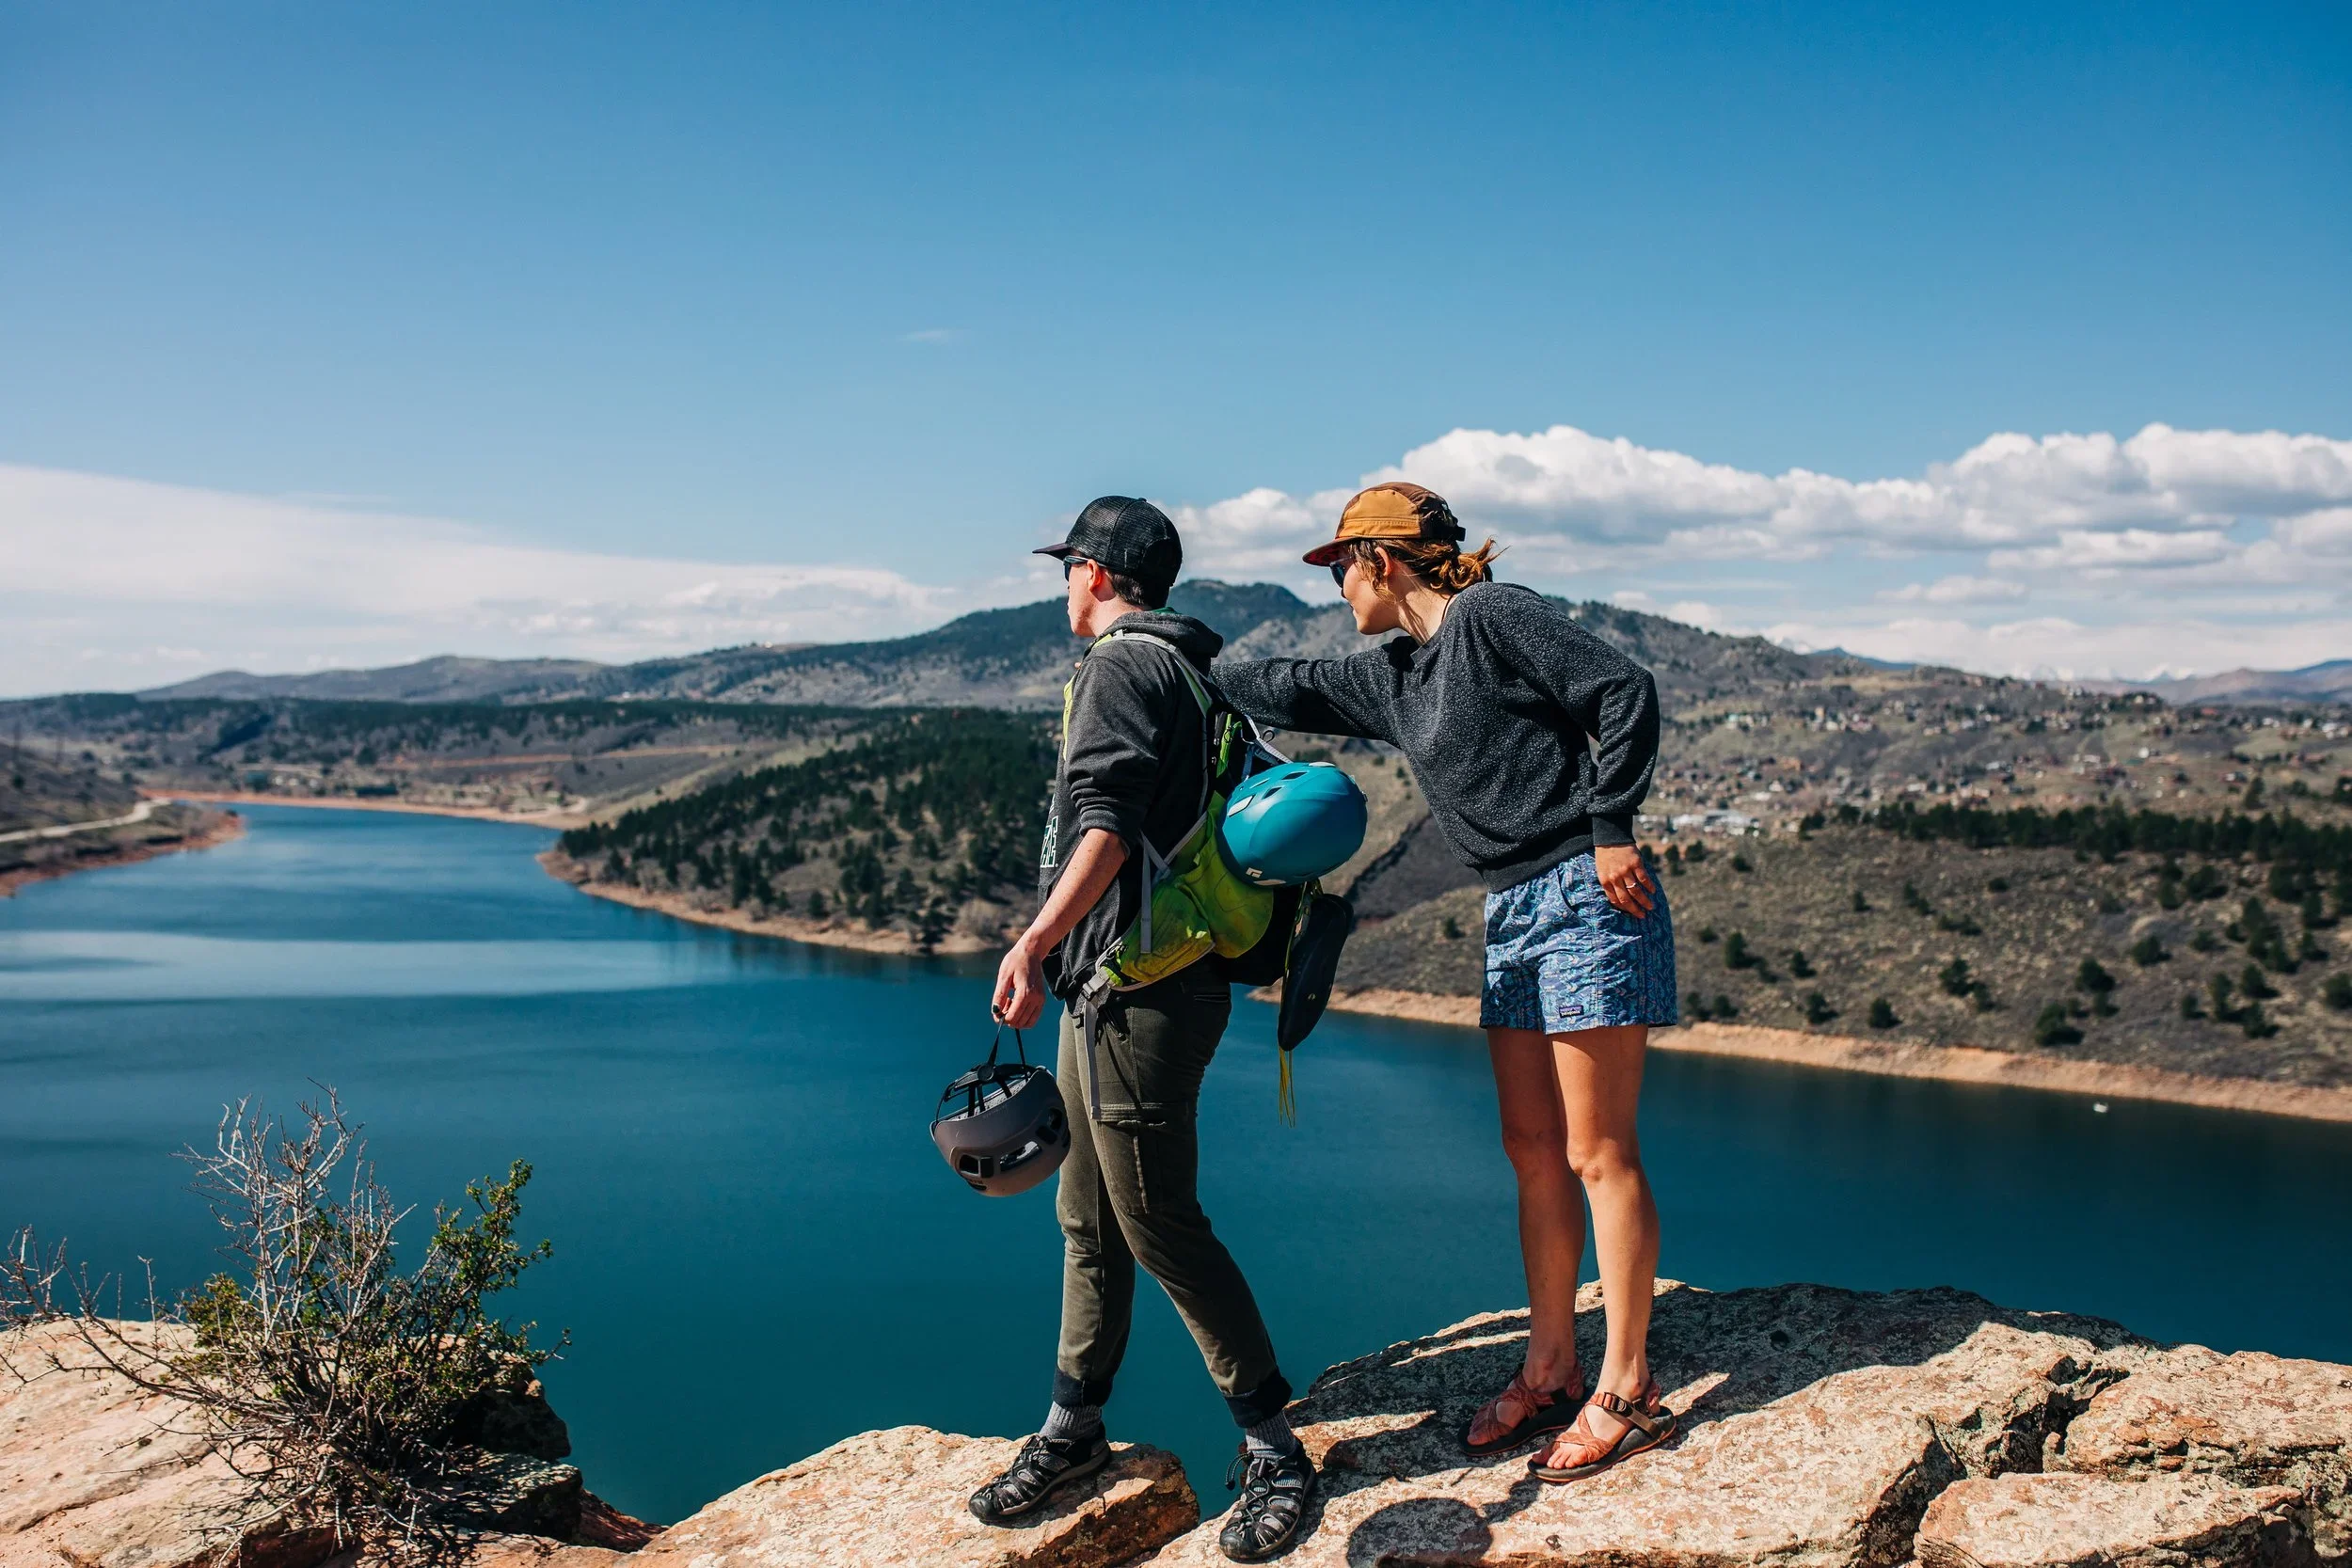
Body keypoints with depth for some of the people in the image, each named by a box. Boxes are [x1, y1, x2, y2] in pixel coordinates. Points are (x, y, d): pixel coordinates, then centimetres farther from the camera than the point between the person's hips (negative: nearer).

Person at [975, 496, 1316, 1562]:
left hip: (1139, 991, -11)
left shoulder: (1124, 665, -11)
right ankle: (1073, 1430, 28)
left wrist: (1036, 940, -31)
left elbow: (1108, 824, -24)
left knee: (1157, 1222, -6)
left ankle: (1272, 1446, 4)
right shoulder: (1189, 671, 19)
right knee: (1090, 1220, 16)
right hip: (1108, 991, 11)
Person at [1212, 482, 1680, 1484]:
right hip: (1514, 918, 8)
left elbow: (1624, 691, -14)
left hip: (1586, 901, -8)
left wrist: (1610, 829, -16)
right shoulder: (1394, 679, 15)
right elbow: (1291, 690, 24)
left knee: (1597, 1154, -4)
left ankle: (1627, 1393, 5)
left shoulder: (1492, 616, -8)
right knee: (1533, 1153, 10)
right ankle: (1550, 1373, 20)